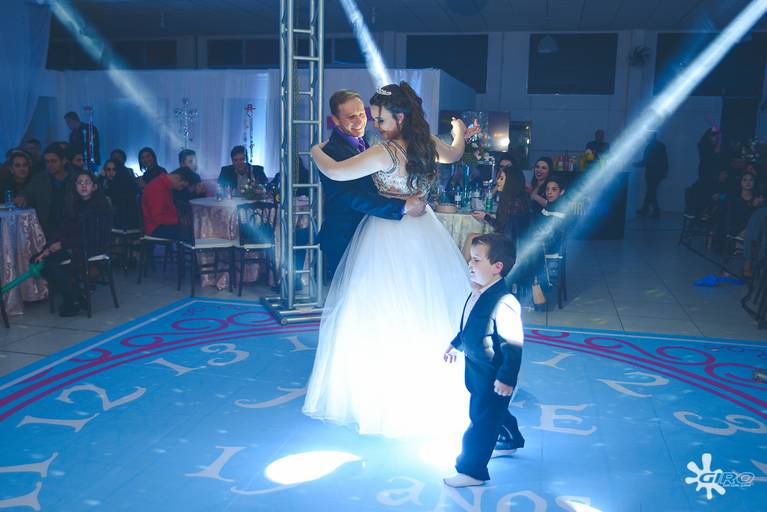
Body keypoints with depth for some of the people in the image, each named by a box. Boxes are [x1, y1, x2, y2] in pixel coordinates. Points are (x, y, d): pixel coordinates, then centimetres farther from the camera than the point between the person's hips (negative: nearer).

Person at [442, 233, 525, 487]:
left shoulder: (503, 302, -30)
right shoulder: (478, 292, 0)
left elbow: (513, 344, -27)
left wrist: (506, 378, -25)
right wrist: (455, 344, 25)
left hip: (492, 374, -9)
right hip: (476, 367, 9)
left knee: (482, 418, 3)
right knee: (494, 409, 28)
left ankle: (472, 470, 18)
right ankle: (510, 441, 53)